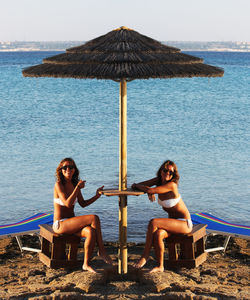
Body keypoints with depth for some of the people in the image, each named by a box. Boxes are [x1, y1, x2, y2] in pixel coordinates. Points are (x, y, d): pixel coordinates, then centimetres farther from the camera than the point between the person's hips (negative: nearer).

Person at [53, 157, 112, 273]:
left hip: (71, 223, 6)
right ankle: (101, 250, -12)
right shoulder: (59, 185, -10)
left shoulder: (74, 184, 11)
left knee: (91, 232, -27)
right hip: (60, 224, -6)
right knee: (94, 218, -23)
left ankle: (86, 264, -18)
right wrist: (78, 188, -22)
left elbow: (83, 204, 19)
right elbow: (68, 203, -22)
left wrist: (97, 196, 6)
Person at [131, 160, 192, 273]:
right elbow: (138, 185, 2)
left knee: (153, 222, -26)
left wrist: (137, 186, -11)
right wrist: (149, 192, -16)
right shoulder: (158, 180, 1)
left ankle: (145, 255, -15)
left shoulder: (171, 185, -22)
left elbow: (150, 190, -30)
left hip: (184, 223, -6)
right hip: (172, 222, 6)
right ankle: (160, 266, -14)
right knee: (157, 234, -26)